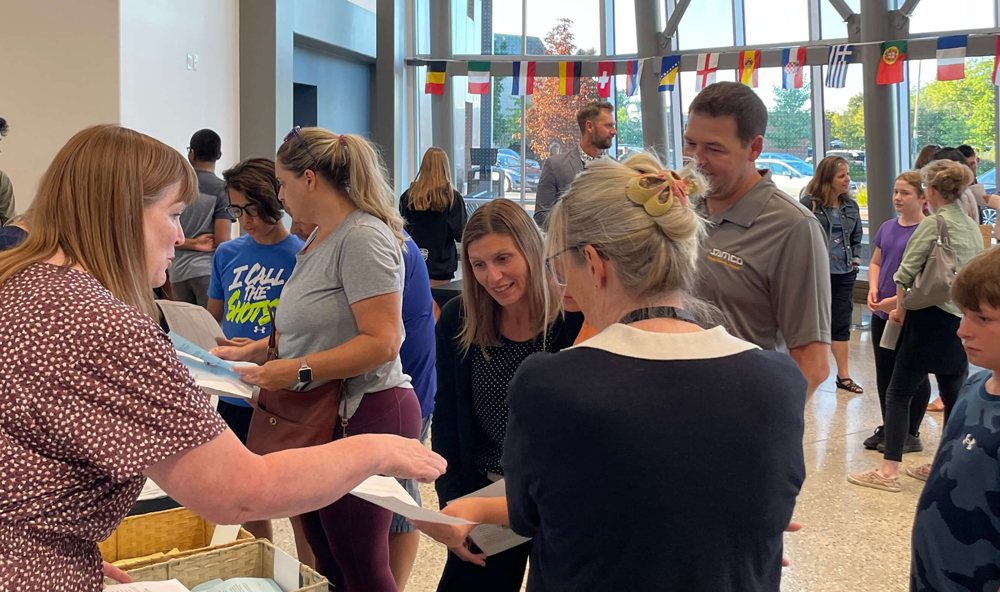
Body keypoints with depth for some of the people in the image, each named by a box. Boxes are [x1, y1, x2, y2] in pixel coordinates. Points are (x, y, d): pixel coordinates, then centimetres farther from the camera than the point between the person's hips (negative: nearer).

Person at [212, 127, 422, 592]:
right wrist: (250, 351, 13)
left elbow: (381, 341, -23)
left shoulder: (364, 237, -15)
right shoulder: (319, 239, 14)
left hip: (363, 415, -9)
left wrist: (300, 370, -24)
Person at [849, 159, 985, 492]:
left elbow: (906, 272, -13)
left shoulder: (933, 223, -11)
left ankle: (889, 471, -1)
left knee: (899, 392, -1)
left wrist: (900, 307, 2)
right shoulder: (973, 228, 12)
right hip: (964, 322, 8)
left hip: (931, 318, -8)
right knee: (953, 396, 13)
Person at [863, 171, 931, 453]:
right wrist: (873, 289, -2)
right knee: (884, 372, 14)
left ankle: (911, 433, 18)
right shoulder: (887, 227, 8)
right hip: (882, 313, 7)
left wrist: (898, 300, -21)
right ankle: (888, 428, 27)